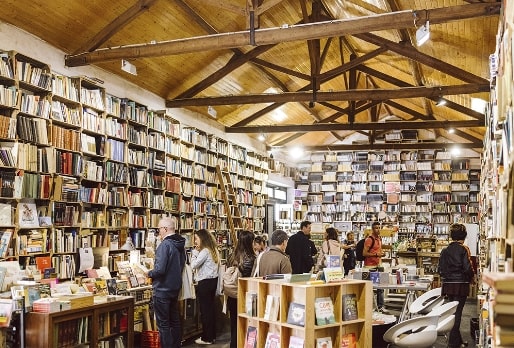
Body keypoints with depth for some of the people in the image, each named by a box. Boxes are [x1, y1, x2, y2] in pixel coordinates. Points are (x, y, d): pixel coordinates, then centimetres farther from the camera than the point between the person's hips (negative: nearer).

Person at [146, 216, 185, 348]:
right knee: (175, 320, 17)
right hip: (175, 288, 8)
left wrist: (149, 273, -6)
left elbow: (159, 270, -25)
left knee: (163, 324, 1)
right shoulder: (180, 244, 6)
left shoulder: (165, 245, -20)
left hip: (162, 290, -8)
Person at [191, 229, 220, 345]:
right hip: (213, 280, 9)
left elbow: (194, 265, -20)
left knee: (205, 310, -1)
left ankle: (206, 338, 6)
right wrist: (197, 252, 8)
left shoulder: (205, 251, -18)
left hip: (205, 283, -9)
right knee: (211, 308, 15)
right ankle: (212, 335, 23)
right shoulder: (213, 250, 11)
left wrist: (195, 252, -9)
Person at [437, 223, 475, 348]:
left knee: (452, 311, 16)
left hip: (448, 285, 5)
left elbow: (440, 269, 4)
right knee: (457, 313, 1)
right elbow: (468, 268, -15)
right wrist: (471, 278, 4)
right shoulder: (464, 249, -11)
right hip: (461, 285, -5)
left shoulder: (445, 250, 4)